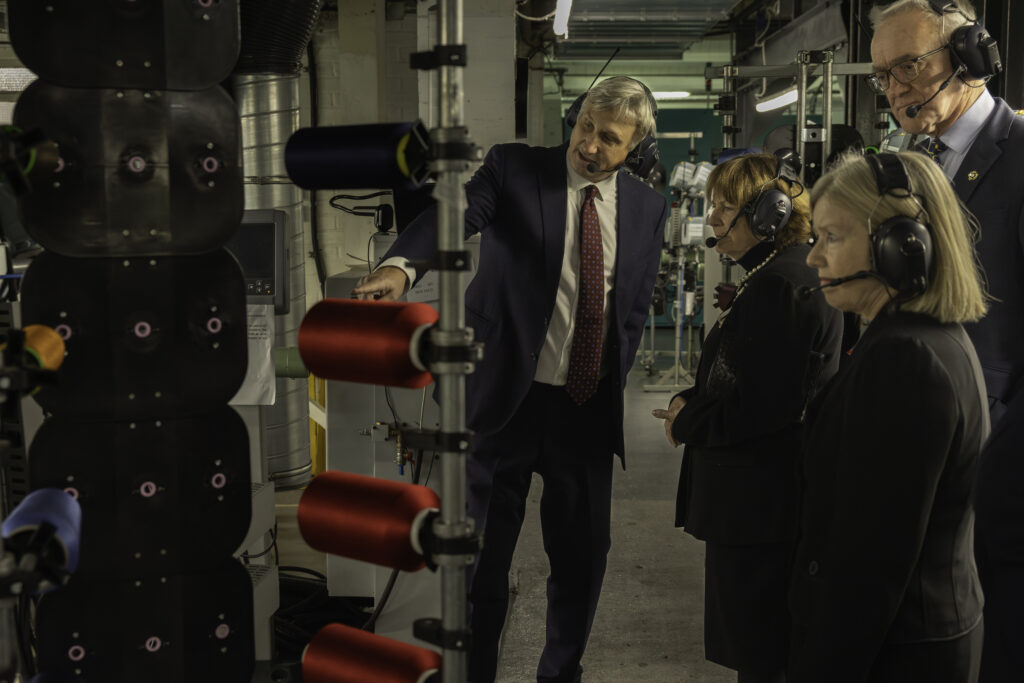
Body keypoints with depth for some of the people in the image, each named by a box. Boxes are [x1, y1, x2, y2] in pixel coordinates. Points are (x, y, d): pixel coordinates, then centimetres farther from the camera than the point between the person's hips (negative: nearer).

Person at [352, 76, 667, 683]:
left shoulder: (648, 207, 7)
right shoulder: (513, 168, -4)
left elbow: (636, 310, 13)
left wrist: (611, 384, 3)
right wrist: (400, 265, -42)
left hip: (588, 408, 3)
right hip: (506, 401, -3)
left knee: (584, 556, 14)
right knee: (480, 557, 7)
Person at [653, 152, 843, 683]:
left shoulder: (780, 287, -22)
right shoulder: (780, 278, 13)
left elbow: (759, 407, -25)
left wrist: (686, 424, -11)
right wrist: (692, 401, 3)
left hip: (759, 506, -10)